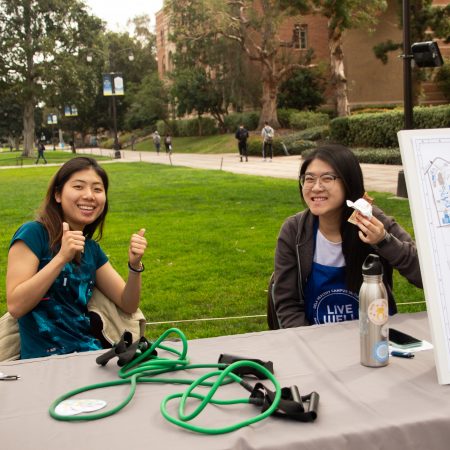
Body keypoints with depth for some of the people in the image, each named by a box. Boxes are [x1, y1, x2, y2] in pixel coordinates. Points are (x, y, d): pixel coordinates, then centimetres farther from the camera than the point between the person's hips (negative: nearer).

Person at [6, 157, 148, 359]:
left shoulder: (91, 248, 12)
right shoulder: (33, 233, -7)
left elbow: (128, 305, 11)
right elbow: (15, 306, -15)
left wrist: (134, 266, -7)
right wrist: (61, 258, -22)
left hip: (89, 352, 6)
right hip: (43, 359, -6)